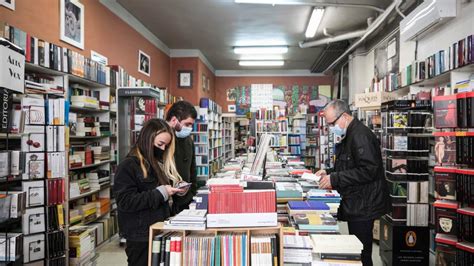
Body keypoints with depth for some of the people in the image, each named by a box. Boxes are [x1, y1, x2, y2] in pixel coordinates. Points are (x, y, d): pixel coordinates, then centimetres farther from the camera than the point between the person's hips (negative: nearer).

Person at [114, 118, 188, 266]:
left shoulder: (159, 163, 11)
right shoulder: (128, 166, -12)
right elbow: (125, 202, -20)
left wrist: (176, 190, -1)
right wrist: (160, 193, -23)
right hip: (140, 235, -7)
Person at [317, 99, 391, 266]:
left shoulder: (360, 136, -18)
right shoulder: (349, 135, 14)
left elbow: (368, 170, -26)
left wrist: (335, 179, -23)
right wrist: (329, 172, 9)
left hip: (363, 205, -10)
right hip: (355, 203, 10)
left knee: (361, 253, -1)